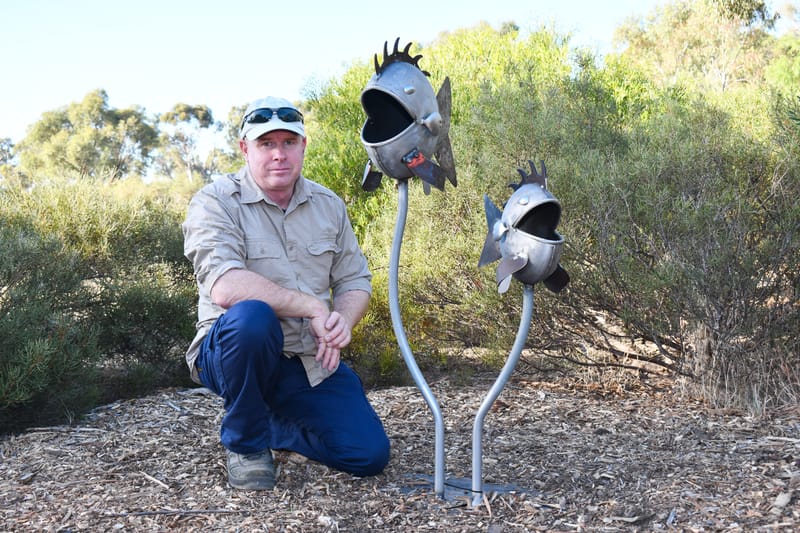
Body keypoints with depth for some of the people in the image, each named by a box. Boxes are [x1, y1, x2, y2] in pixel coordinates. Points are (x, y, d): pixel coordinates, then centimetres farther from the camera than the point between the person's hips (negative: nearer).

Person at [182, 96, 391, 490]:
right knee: (251, 315, -38)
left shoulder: (329, 205, 6)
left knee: (370, 455, -7)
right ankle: (245, 442, -11)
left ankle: (271, 426, 21)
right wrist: (313, 306, -24)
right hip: (235, 352, -4)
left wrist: (342, 321, -15)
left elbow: (355, 281, 8)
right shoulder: (216, 202, -11)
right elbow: (224, 287, -27)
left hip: (313, 361, 5)